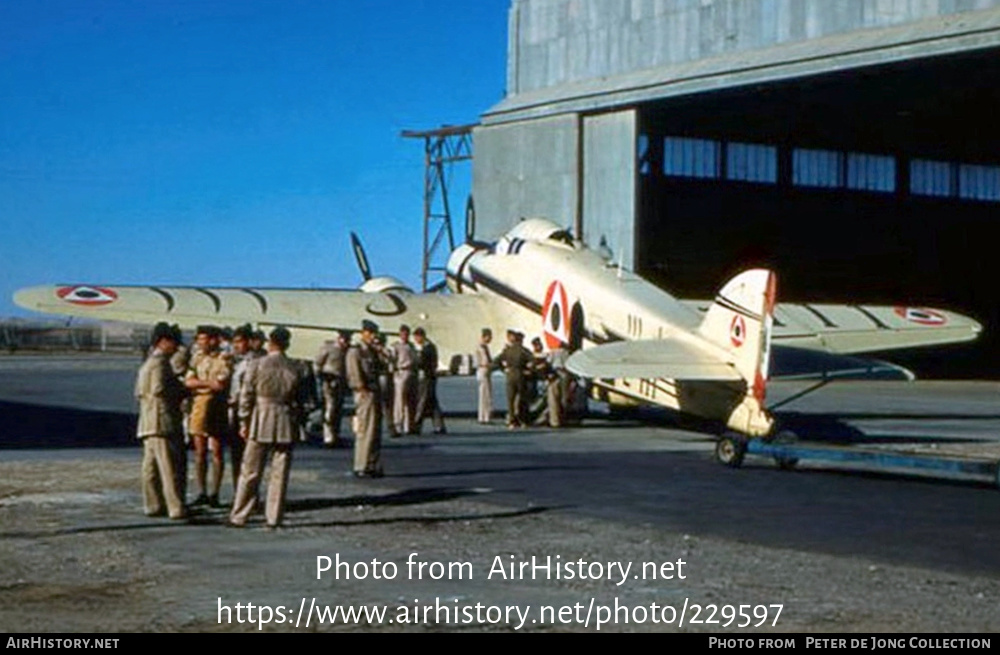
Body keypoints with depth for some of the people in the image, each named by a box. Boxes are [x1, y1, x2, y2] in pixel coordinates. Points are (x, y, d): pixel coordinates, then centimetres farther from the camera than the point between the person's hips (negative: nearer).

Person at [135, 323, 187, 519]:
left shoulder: (148, 363, 21)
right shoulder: (160, 362, -11)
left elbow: (139, 391, 21)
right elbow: (159, 388, -22)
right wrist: (183, 391, -9)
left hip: (149, 421, 11)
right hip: (161, 420, -11)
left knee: (151, 465, 11)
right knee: (168, 465, -11)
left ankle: (153, 505, 15)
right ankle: (176, 508, -13)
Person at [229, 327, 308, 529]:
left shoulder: (256, 365, -5)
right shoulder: (295, 369, 1)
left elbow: (246, 396, -4)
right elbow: (300, 401, 5)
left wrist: (244, 423, 4)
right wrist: (296, 425, 13)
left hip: (260, 424, -1)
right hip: (286, 426, 1)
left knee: (250, 472, 5)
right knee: (280, 473, 6)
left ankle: (239, 516, 9)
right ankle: (274, 517, 7)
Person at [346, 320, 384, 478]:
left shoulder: (373, 352, 17)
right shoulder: (355, 352, -7)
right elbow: (355, 375, -13)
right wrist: (363, 391, -15)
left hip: (376, 393, 8)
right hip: (365, 394, -8)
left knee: (376, 433, 9)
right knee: (365, 433, -7)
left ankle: (374, 466, 14)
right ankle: (361, 468, -3)